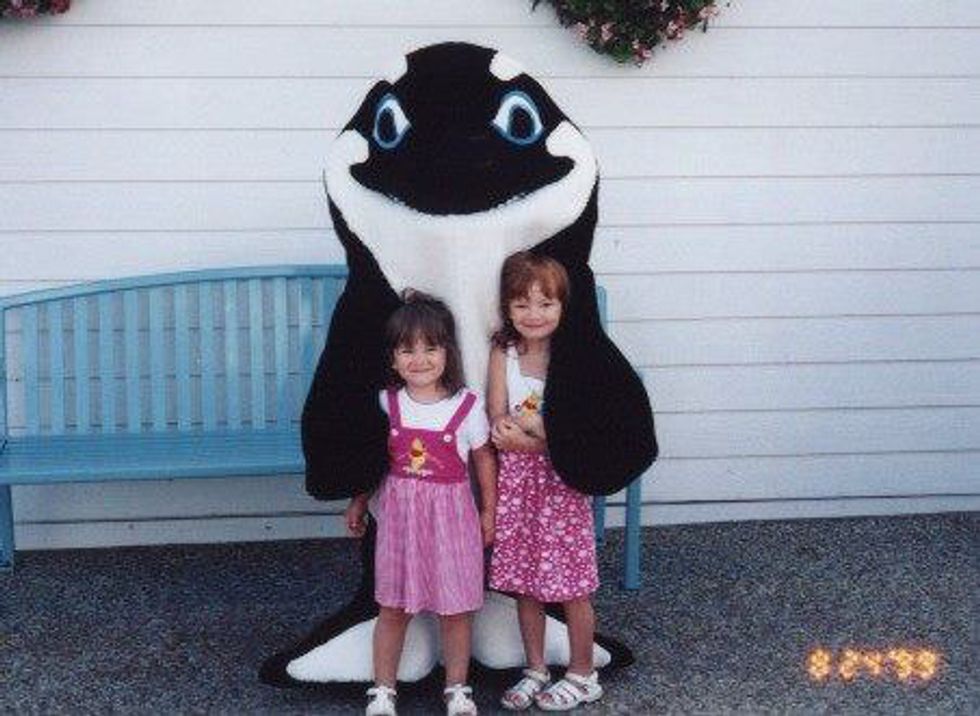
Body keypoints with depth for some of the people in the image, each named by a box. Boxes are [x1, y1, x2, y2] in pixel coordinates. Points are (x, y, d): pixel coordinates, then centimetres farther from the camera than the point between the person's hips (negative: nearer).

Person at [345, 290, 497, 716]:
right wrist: (358, 503, 14)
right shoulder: (386, 404, -2)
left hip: (452, 513, -1)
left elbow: (484, 459, 3)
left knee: (456, 607, 7)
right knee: (392, 607, 7)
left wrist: (488, 512, 4)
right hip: (399, 511, 1)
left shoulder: (467, 406, -7)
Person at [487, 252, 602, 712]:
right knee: (523, 582, 12)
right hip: (516, 482, 3)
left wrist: (522, 430, -19)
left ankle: (582, 675, 20)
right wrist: (544, 436, -21)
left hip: (562, 480, -3)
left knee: (571, 586, 3)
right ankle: (535, 670, 28)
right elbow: (497, 426, -6)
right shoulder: (503, 354, -1)